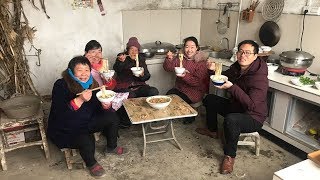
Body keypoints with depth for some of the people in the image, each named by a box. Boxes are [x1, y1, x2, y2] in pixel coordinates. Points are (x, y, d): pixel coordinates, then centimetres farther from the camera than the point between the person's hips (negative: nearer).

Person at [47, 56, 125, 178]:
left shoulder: (91, 84, -3)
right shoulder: (61, 86, -20)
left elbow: (96, 106, 3)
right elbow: (59, 113, -29)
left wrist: (105, 106, -22)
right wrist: (80, 99, -40)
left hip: (86, 121, 7)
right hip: (65, 129, -6)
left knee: (112, 116, -5)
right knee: (86, 140, -32)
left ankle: (111, 147, 19)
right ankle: (91, 164, 3)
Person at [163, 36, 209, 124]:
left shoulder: (201, 62, -12)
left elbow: (199, 82, -18)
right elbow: (168, 68, 3)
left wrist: (185, 76, -32)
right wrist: (169, 59, -17)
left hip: (195, 91, -5)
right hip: (179, 88, 5)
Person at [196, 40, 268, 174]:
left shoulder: (259, 78, -29)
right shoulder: (237, 67, -6)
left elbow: (251, 105, -36)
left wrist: (232, 87, -41)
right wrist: (215, 70, -7)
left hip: (253, 118, -8)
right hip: (235, 107, 9)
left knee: (230, 120, -39)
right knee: (209, 99, 13)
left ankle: (230, 156, -14)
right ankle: (212, 130, 32)